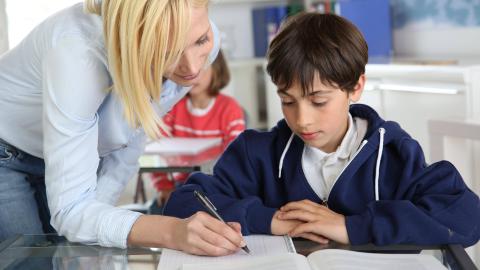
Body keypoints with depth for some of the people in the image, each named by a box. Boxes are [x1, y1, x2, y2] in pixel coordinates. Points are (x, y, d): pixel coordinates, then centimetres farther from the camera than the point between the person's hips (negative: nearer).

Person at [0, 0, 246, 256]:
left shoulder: (198, 38, -22)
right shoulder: (79, 52, -39)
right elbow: (70, 208, -39)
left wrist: (91, 219, -11)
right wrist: (172, 232, -52)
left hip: (81, 155, 5)